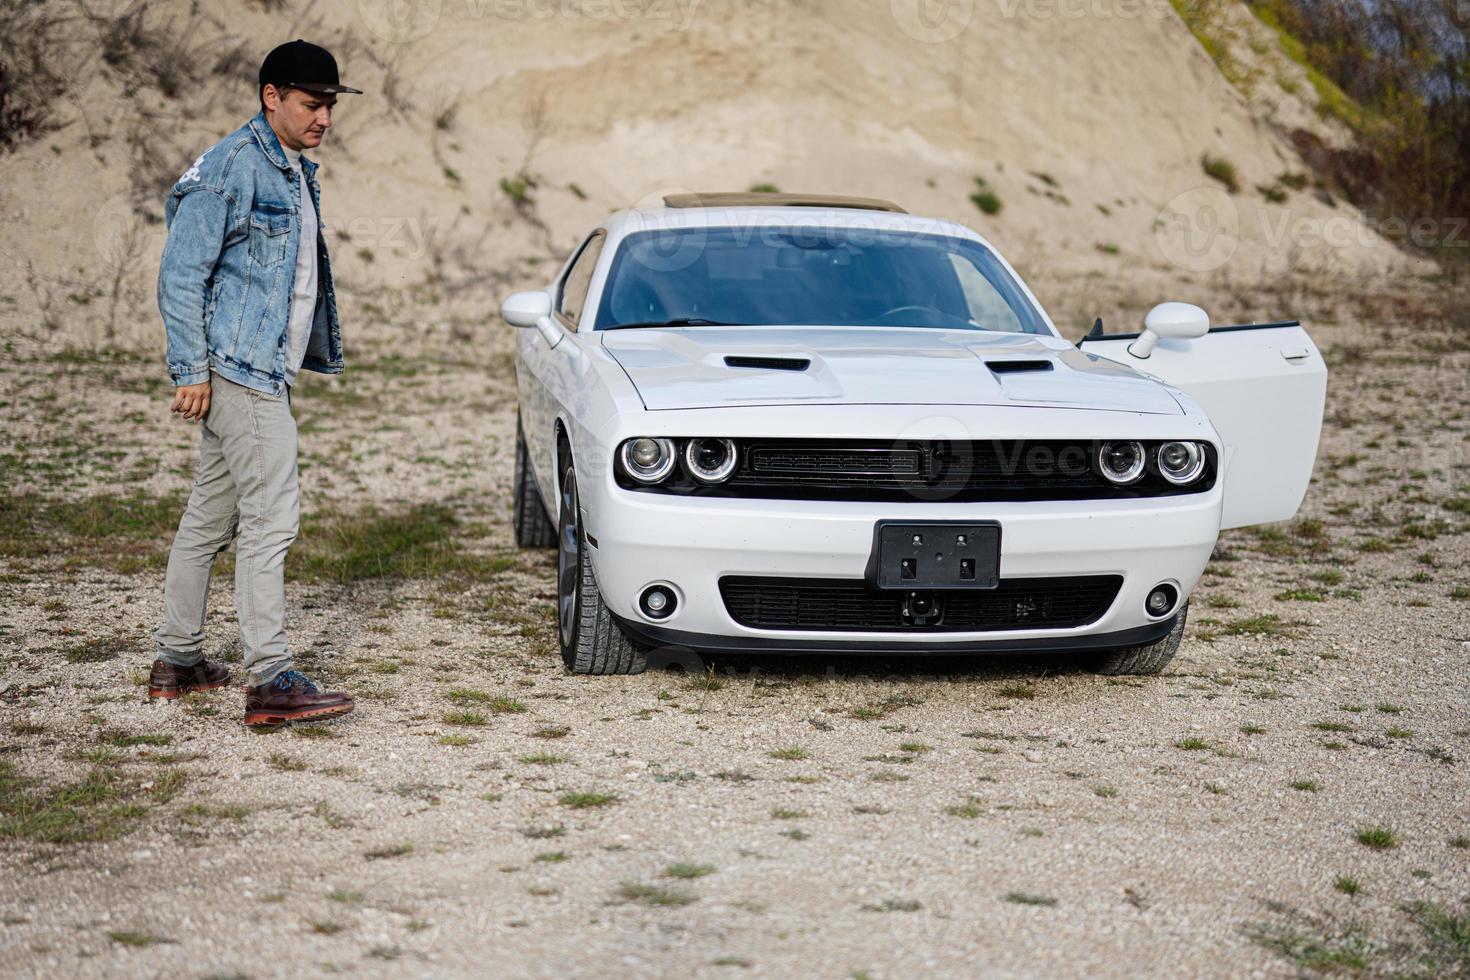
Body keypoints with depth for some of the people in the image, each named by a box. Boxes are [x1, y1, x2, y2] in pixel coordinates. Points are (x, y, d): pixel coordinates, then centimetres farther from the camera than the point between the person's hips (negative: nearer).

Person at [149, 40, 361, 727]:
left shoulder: (295, 174, 16)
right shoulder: (229, 169, -13)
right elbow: (181, 274, -15)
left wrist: (317, 352, 22)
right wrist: (191, 372, -18)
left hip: (264, 374, 10)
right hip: (239, 372, -9)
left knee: (210, 518, 15)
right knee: (271, 519, -12)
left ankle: (177, 663, 24)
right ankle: (270, 682, -10)